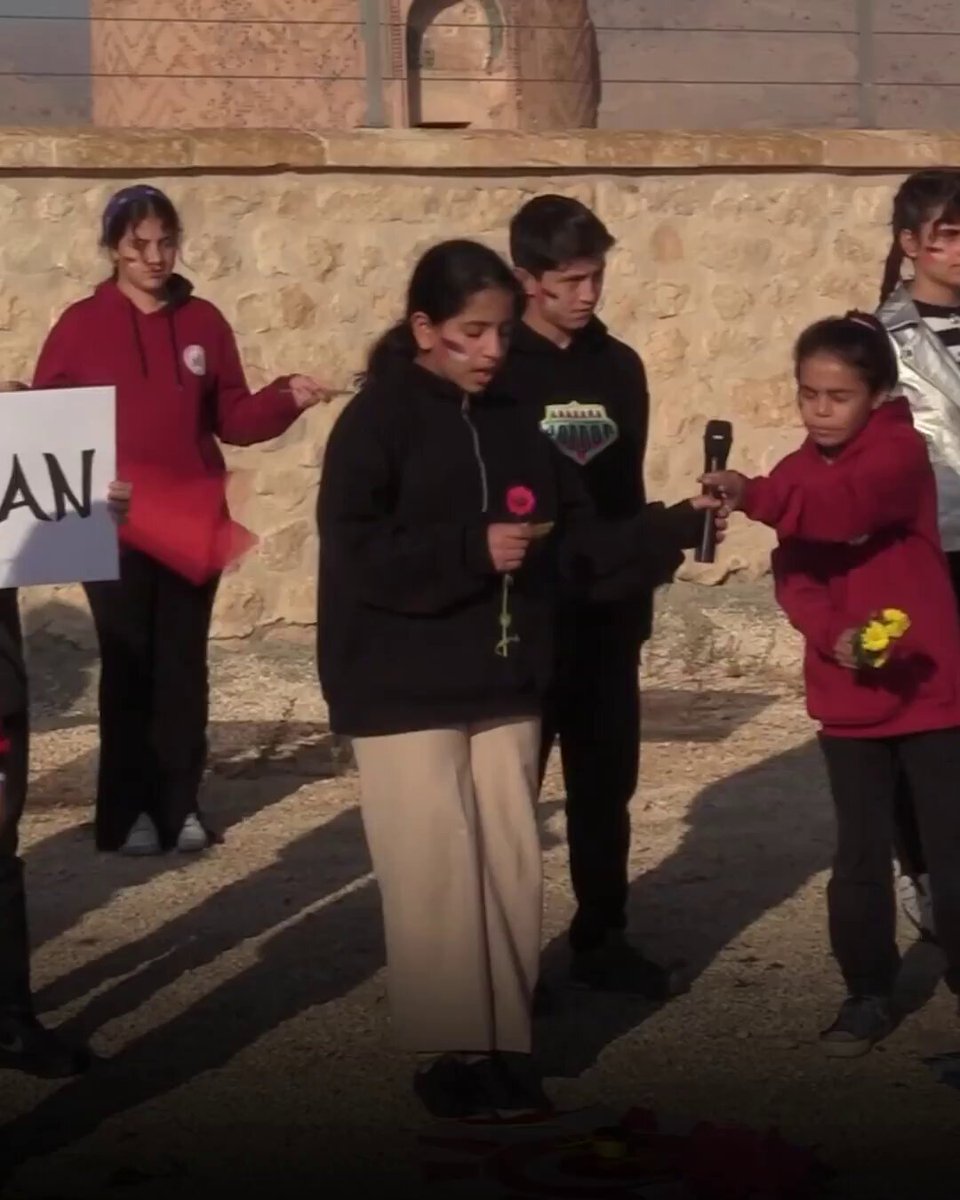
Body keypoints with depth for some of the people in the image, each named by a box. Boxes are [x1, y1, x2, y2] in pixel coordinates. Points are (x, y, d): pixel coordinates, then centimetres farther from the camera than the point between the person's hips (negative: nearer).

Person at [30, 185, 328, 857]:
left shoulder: (204, 323, 5)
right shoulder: (82, 325, -3)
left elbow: (234, 420, 7)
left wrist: (286, 399, -9)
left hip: (193, 523, 3)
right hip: (115, 526, -2)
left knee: (183, 668, 7)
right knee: (129, 668, 1)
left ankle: (180, 803, 15)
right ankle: (129, 811, 9)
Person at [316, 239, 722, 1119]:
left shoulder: (514, 421, 9)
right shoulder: (377, 421, -9)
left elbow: (578, 540, 9)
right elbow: (355, 554, -18)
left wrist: (676, 528, -4)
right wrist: (473, 549, -25)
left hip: (504, 685, 6)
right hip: (406, 694, -6)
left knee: (512, 869, 8)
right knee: (438, 875, -2)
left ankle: (506, 1041, 18)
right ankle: (449, 1050, 9)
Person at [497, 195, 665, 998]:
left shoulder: (619, 367, 9)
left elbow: (627, 491, 13)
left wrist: (638, 593, 12)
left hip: (606, 610, 5)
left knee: (607, 781, 10)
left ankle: (600, 939, 20)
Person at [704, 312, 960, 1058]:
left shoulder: (900, 452, -11)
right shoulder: (799, 472, 8)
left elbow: (847, 505, -32)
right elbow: (794, 575, -2)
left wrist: (755, 497, -47)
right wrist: (833, 633, -22)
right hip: (849, 700, 5)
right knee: (862, 855, 10)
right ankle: (869, 993, 20)